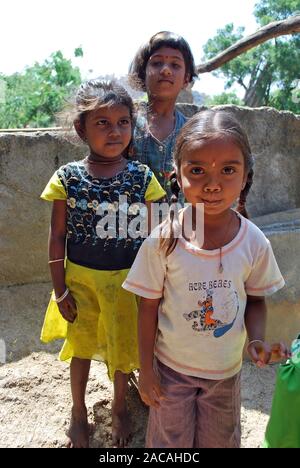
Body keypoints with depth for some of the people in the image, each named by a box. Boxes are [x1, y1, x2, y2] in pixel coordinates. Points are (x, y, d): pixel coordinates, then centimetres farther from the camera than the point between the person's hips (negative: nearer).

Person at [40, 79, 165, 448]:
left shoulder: (142, 177, -9)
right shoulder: (68, 178, -10)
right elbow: (57, 238, -6)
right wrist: (60, 290, -5)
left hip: (126, 279, 0)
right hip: (81, 279, 0)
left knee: (123, 346, 18)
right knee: (81, 348, 20)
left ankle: (119, 407, 47)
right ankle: (79, 412, 46)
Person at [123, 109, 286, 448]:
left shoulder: (254, 242, -16)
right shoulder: (163, 241, -22)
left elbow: (255, 300, 0)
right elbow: (149, 307, -11)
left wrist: (256, 339, -18)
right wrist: (146, 369, -6)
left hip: (227, 369, 2)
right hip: (172, 368, -1)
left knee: (220, 440, 25)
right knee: (170, 442, 22)